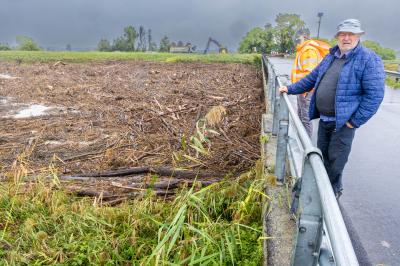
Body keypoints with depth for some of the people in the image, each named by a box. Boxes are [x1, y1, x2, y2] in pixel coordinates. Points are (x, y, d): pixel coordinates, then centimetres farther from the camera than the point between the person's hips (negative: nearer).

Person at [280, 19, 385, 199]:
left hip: (343, 122, -7)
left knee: (335, 160, 2)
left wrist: (355, 121, -18)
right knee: (322, 155, 19)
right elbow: (312, 78, 19)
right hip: (324, 119, 7)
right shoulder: (331, 57, 10)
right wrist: (290, 89, 14)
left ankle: (333, 191, 24)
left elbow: (374, 95, -17)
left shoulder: (369, 60, -13)